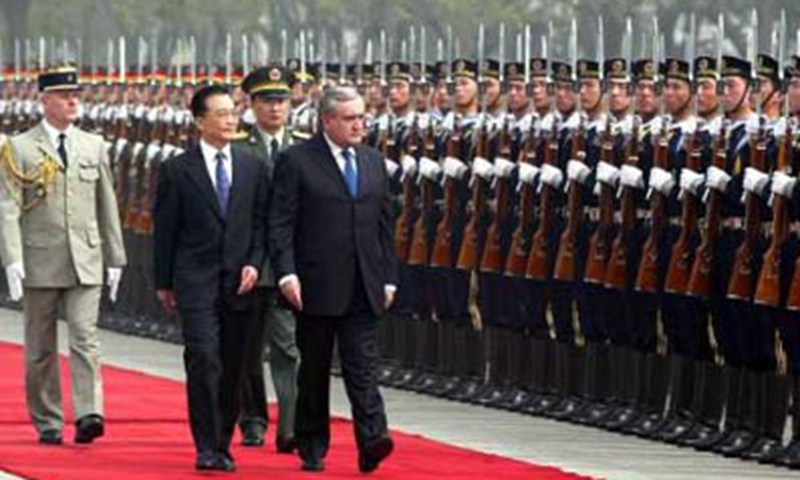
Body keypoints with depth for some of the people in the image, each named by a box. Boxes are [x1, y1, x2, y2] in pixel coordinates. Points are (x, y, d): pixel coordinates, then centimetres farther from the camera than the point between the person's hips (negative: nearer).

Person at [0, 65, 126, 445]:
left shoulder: (94, 147, 11)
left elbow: (107, 206, 15)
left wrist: (115, 258, 13)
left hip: (85, 263, 2)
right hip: (39, 263, -2)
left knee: (85, 336, -12)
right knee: (41, 348, 5)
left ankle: (89, 414, -22)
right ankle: (47, 423, 14)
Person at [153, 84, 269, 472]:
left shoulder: (253, 169, 10)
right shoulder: (177, 170, 0)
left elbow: (262, 222, 11)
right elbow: (165, 230, 3)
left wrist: (254, 263, -4)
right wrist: (164, 282, 3)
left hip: (239, 282, 4)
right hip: (196, 280, -4)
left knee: (232, 368, 7)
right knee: (204, 360, -15)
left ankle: (223, 445, 17)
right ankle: (206, 447, -12)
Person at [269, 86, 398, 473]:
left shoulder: (374, 162, 13)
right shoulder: (296, 161, -3)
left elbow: (384, 226, 17)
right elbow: (280, 224, -7)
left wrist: (388, 278, 12)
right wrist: (287, 273, -17)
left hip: (363, 289, 3)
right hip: (317, 288, -3)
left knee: (362, 366, -6)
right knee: (314, 371, 6)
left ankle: (372, 441, -17)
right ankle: (312, 449, 15)